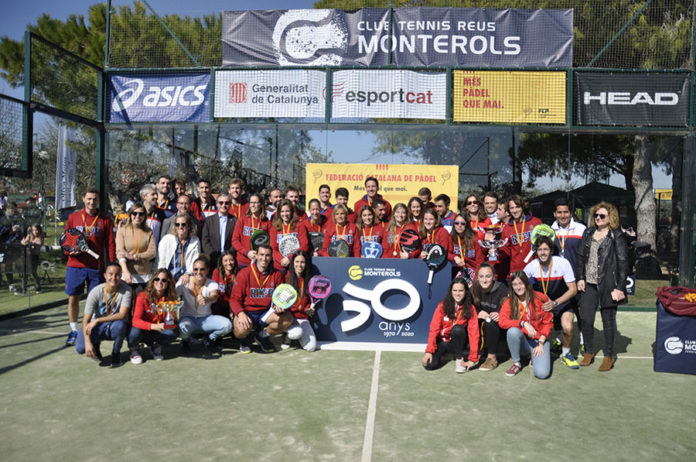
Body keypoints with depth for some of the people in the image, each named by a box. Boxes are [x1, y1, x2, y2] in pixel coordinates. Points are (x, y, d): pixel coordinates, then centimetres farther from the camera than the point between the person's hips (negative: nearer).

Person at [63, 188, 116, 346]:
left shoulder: (105, 220, 4)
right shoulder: (73, 217, 8)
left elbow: (110, 244, 3)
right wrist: (70, 250, -8)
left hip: (96, 266, -1)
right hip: (75, 265, 2)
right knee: (73, 298, 5)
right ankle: (74, 331, 18)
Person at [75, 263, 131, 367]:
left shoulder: (126, 290, -18)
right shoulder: (96, 292, -16)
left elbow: (122, 315, -25)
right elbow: (86, 320, -16)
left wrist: (97, 320, -29)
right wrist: (88, 342, -28)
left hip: (116, 327, -1)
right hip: (98, 327, 1)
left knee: (119, 325, -38)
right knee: (80, 348, -25)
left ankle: (116, 353, -6)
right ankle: (95, 345, 15)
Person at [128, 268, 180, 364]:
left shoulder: (169, 298, -9)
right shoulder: (143, 296, -19)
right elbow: (136, 320, -26)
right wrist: (154, 326, -43)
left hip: (156, 330, 2)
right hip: (141, 329, -2)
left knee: (174, 331, -24)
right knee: (135, 332, -36)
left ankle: (153, 346, 5)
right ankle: (133, 350, 2)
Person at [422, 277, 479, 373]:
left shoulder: (470, 309, -9)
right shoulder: (443, 306, -9)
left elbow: (473, 333, -14)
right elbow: (434, 328, -13)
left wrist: (473, 358, -22)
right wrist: (429, 351, -22)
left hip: (457, 342, 0)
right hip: (442, 341, 0)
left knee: (458, 328, -33)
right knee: (430, 365, -26)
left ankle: (459, 359, -12)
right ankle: (444, 355, 9)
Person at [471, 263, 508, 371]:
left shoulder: (502, 290, -17)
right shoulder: (474, 289, -6)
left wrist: (500, 316, -35)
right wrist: (478, 314, -23)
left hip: (500, 327, -4)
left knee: (489, 323, -35)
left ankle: (492, 358, -20)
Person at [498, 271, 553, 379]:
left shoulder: (540, 298, -5)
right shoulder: (509, 301, -3)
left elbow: (548, 322, 0)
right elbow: (502, 321, -18)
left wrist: (540, 343, -9)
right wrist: (523, 323, -29)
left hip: (539, 339, -1)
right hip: (522, 341, 1)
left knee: (542, 373, -25)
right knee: (512, 331, -34)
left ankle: (536, 358, 12)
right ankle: (516, 363, -10)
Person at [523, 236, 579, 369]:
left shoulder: (563, 263, -20)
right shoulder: (531, 266, -13)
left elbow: (573, 289, -16)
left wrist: (555, 303, -27)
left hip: (562, 302, -2)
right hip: (540, 303, 2)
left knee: (567, 328, -26)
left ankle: (566, 354, 5)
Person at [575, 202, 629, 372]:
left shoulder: (617, 236, -5)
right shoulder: (588, 233, 12)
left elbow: (623, 263, -7)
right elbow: (581, 256, 15)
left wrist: (620, 287, -12)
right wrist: (580, 278, 6)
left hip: (607, 285, -4)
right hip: (588, 284, 4)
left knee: (608, 320, 6)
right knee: (586, 319, 4)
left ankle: (609, 355, 21)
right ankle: (589, 351, 22)